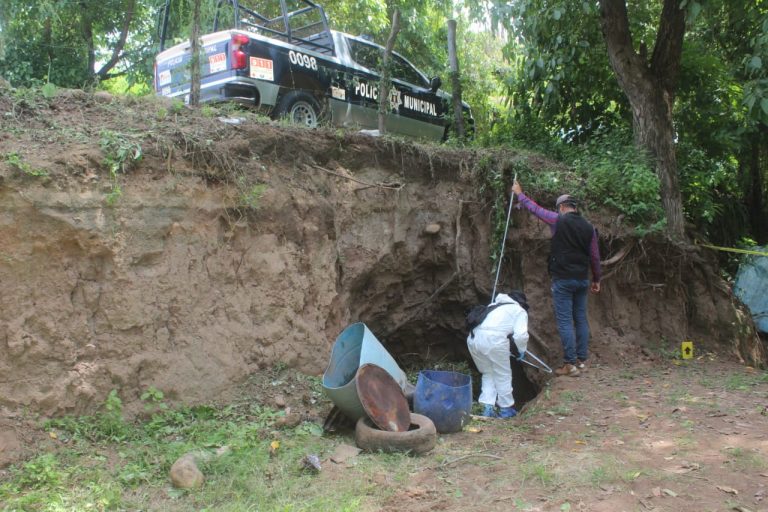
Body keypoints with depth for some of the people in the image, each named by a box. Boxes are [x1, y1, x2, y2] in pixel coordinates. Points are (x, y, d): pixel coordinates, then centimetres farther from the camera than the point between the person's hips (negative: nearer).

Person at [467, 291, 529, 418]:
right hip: (494, 339, -6)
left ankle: (487, 407, 13)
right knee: (503, 375, 13)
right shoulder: (520, 311, 15)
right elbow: (520, 334, -1)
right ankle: (506, 409, 23)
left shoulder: (494, 305, 34)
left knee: (488, 374, 21)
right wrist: (522, 350, 16)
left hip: (473, 338, 6)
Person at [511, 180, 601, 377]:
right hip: (582, 279, 6)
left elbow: (534, 208, 5)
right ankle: (582, 360, 19)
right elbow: (595, 256, 10)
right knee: (581, 319, 13)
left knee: (564, 321, -3)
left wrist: (519, 194, 21)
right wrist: (596, 279, 21)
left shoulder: (558, 220, -7)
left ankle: (570, 364, -3)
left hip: (563, 280, -5)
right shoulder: (589, 227, 6)